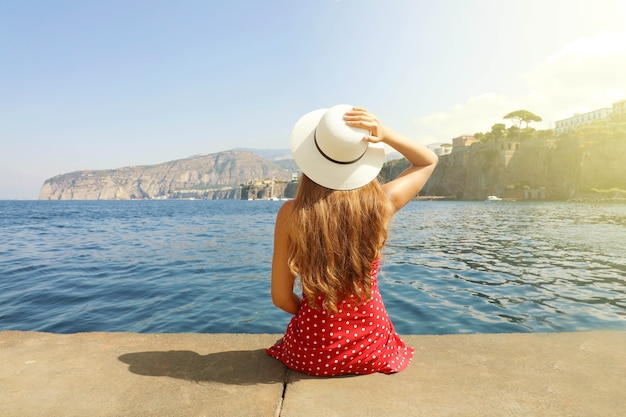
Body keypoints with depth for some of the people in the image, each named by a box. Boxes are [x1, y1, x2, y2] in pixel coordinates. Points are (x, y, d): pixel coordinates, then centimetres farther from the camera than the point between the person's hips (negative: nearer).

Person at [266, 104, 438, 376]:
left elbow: (281, 298, -11)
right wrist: (385, 135, -14)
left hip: (310, 355, 0)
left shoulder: (291, 213, -20)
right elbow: (428, 161, 3)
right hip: (372, 350, 1)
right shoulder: (380, 204, -17)